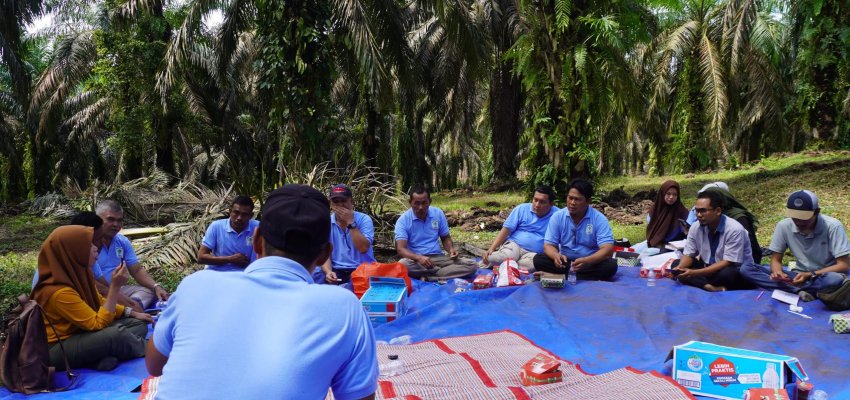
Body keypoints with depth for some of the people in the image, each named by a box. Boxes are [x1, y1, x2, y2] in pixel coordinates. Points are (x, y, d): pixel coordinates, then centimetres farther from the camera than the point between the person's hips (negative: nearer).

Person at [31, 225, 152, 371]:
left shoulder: (76, 273, -2)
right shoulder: (59, 292, -29)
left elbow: (99, 302, 14)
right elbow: (99, 323, -26)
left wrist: (131, 312, 5)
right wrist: (115, 286, -28)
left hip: (80, 333, 9)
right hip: (58, 349, -9)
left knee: (139, 324, 2)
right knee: (115, 333, -33)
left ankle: (105, 357, -19)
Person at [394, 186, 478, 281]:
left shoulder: (438, 214, 4)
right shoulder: (403, 220, -8)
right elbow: (400, 249, -18)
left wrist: (451, 249, -9)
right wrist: (419, 257, -38)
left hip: (437, 258, 4)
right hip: (416, 260, -4)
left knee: (472, 265, -18)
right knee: (403, 264, -40)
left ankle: (426, 277, -26)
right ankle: (443, 270, -20)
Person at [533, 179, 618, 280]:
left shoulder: (599, 219, -11)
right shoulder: (557, 217, -4)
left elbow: (608, 249, -20)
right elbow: (549, 245, -6)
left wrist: (587, 261, -41)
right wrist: (556, 256, -32)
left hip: (590, 263, -2)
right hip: (565, 261, 2)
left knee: (611, 265, -31)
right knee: (538, 259, -24)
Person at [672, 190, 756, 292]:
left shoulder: (734, 230, -22)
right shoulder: (696, 228, -5)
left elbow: (728, 263, -25)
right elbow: (688, 255, 1)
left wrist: (695, 273, -33)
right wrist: (679, 268, -24)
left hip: (737, 272, -5)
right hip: (709, 270, 6)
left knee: (728, 274, -39)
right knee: (676, 264, -14)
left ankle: (700, 283, -12)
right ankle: (709, 287, -32)